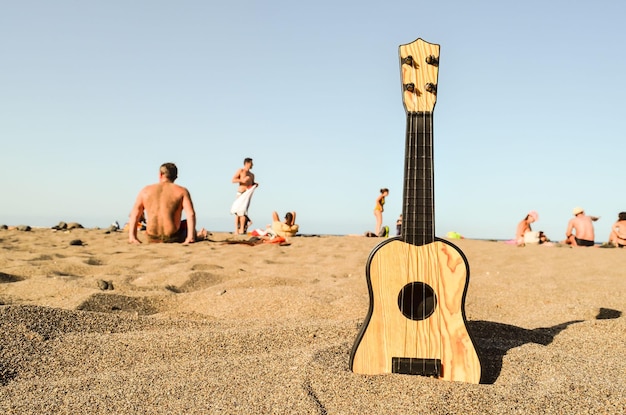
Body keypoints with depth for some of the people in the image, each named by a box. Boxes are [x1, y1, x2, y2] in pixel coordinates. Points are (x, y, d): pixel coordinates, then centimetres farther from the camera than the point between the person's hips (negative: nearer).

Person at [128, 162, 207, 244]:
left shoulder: (145, 190, 6)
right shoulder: (182, 191, -2)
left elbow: (134, 214, 3)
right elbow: (191, 214, -14)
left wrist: (132, 238, 2)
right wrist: (190, 237, -15)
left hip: (152, 239, 3)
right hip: (173, 238, -3)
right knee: (187, 222, 29)